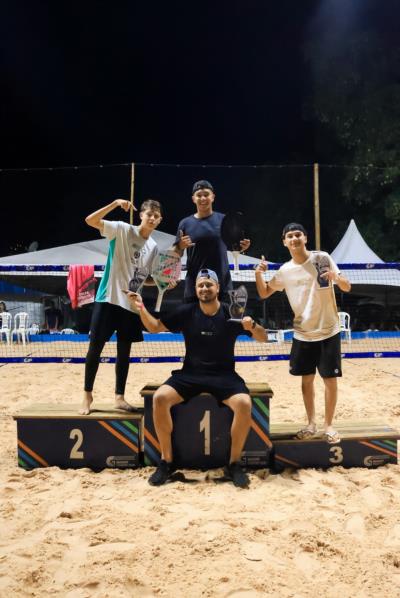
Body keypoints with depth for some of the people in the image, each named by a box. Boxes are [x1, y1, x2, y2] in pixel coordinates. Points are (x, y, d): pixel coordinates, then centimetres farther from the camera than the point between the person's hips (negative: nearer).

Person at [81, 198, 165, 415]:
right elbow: (90, 220, -17)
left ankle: (119, 397, 21)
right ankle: (87, 395, 17)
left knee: (124, 351, 9)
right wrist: (115, 203, -26)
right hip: (108, 298, -4)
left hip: (131, 303, 5)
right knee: (95, 347, 1)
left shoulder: (153, 247, 9)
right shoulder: (122, 229, -5)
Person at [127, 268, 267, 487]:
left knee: (244, 404, -30)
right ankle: (166, 461, -6)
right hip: (190, 374, 1)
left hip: (224, 375, -1)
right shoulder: (186, 312, 1)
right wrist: (142, 309, -11)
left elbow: (263, 338, -1)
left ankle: (234, 463, -7)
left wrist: (252, 326, -23)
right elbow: (155, 327, 8)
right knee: (159, 398, -24)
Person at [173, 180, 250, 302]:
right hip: (194, 284, 0)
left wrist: (242, 246, -11)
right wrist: (181, 246, -16)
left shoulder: (224, 220, 2)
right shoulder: (185, 223, 3)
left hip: (222, 284, 0)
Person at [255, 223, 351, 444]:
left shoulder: (322, 258, -8)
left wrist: (337, 277, -29)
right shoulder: (285, 270, 0)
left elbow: (347, 287, -5)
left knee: (330, 379, 2)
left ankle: (328, 425, 18)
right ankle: (311, 423, 25)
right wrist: (258, 274, -10)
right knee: (307, 380, 10)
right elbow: (264, 293, 9)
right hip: (302, 334, 2)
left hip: (328, 332, -2)